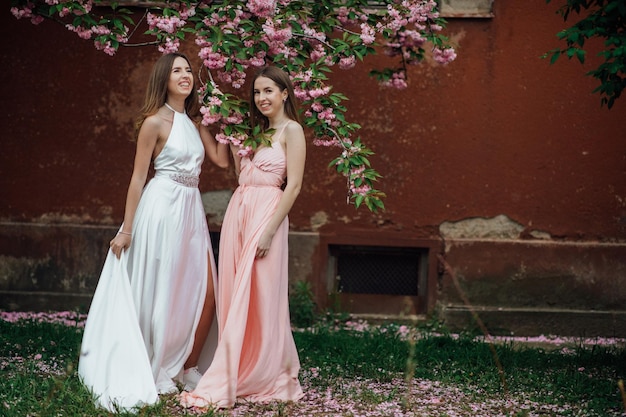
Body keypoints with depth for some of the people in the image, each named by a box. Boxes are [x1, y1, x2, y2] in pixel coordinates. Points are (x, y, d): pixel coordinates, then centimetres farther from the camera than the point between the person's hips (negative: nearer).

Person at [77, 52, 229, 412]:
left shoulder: (194, 122, 12)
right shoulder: (155, 122, -8)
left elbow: (222, 159, 5)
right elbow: (138, 177, -7)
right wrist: (126, 230, -7)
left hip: (192, 210, 7)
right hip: (163, 207, -7)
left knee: (204, 293, 4)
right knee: (159, 291, 2)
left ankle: (183, 365, 20)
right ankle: (152, 375, 15)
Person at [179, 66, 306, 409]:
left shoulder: (291, 130, -4)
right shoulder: (258, 131, 19)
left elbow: (294, 186, -11)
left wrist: (269, 231, -17)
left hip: (266, 212, -8)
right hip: (237, 211, 8)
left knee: (257, 298, -4)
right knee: (233, 296, 6)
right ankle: (237, 375, 13)